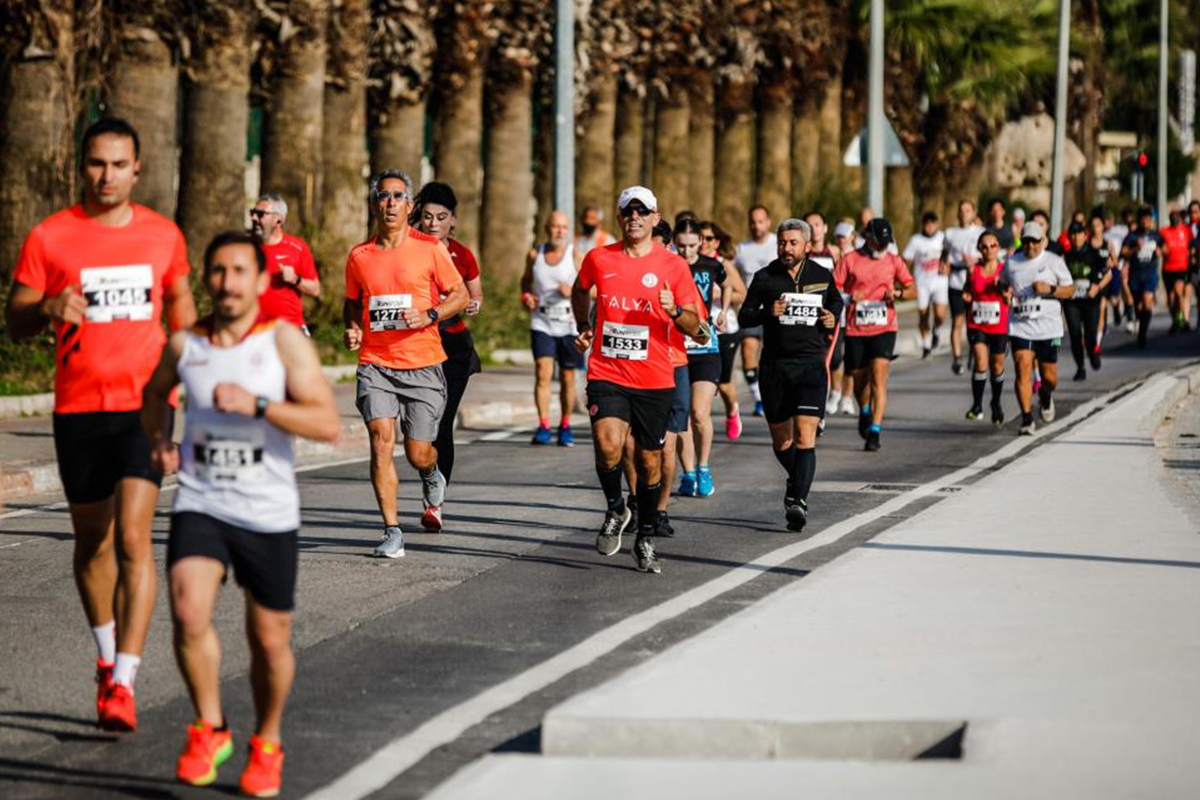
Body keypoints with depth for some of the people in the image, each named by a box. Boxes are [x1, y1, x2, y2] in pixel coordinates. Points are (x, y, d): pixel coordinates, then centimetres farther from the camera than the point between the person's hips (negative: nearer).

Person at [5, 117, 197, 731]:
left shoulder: (163, 235, 5)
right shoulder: (49, 237, -2)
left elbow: (180, 304, 21)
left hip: (145, 404, -1)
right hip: (79, 408, 1)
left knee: (132, 537, -15)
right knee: (93, 542, 13)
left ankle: (124, 682, -18)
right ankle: (107, 653, 36)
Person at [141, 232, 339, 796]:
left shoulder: (285, 341, -8)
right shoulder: (184, 344, 2)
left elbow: (328, 424, -17)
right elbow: (155, 392, 26)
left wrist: (257, 404, -26)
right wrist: (160, 441, 8)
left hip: (269, 515, -1)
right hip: (199, 505, 1)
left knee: (270, 641, 8)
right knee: (189, 613, -23)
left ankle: (266, 745, 32)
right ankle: (210, 730, -3)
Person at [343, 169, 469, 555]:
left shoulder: (429, 248, -1)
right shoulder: (359, 255, 7)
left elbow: (460, 295, 4)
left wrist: (429, 315, -13)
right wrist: (352, 328, 2)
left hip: (422, 366, -1)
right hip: (375, 365, 1)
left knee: (419, 454, 0)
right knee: (381, 439, -16)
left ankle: (433, 480, 39)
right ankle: (392, 531, -11)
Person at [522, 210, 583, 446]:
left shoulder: (575, 255, -3)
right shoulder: (535, 255, 5)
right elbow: (526, 280, 23)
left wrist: (573, 291, -23)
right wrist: (526, 296, 2)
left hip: (569, 326, -1)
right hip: (541, 324, 1)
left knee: (567, 379, 6)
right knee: (543, 374, -13)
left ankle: (565, 427, 19)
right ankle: (543, 425, -15)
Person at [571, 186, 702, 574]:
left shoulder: (673, 265, 0)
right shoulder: (598, 259, 3)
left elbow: (693, 327, 1)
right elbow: (580, 291, 27)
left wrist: (675, 311, -19)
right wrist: (584, 328, 16)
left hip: (655, 379, 0)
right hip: (606, 373, 0)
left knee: (649, 461, 7)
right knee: (608, 446, -22)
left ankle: (645, 540, 25)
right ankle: (615, 510, 6)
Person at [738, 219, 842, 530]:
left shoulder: (822, 276, 5)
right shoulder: (765, 278, 2)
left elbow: (836, 300, 24)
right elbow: (744, 315, 4)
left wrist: (833, 319, 3)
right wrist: (767, 312, -15)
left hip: (811, 364, -1)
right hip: (775, 365, 2)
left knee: (805, 436, -15)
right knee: (780, 440, 11)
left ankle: (799, 502, -20)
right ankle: (797, 479, 40)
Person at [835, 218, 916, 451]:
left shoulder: (893, 261, 7)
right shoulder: (850, 260, 1)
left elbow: (913, 289, 10)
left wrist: (898, 293, -11)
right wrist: (848, 297, -21)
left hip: (884, 329, 0)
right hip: (855, 330, 0)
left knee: (878, 377, -14)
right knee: (859, 378, 11)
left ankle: (874, 431, -16)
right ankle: (865, 412, 43)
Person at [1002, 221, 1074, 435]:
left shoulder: (1053, 262, 2)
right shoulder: (1011, 263, 8)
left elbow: (1070, 289, 4)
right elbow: (1003, 285, 25)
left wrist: (1050, 289, -13)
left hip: (1048, 327, -1)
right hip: (1019, 327, 1)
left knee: (1049, 377, 5)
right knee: (1023, 369, -15)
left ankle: (1046, 396, 41)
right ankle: (1027, 419, -11)